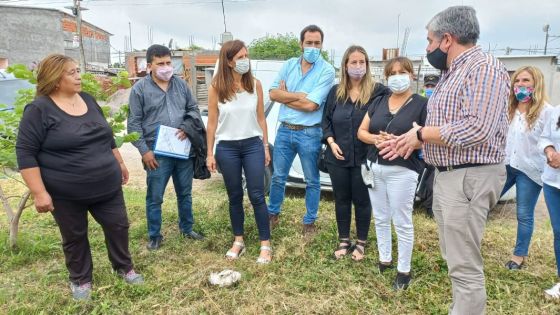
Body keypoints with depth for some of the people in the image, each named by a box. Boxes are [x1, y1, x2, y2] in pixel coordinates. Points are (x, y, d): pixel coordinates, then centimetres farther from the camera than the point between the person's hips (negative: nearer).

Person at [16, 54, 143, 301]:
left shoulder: (88, 100, 6)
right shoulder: (39, 109, -13)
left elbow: (106, 136, 16)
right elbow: (25, 152, -15)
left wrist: (120, 163, 19)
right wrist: (39, 192, -18)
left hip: (106, 186, 5)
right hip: (67, 193, -5)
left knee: (118, 226, 12)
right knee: (75, 237, 13)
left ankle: (124, 267, 34)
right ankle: (80, 279, 34)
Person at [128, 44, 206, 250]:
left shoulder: (181, 84, 8)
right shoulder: (139, 89, -3)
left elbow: (193, 109, 13)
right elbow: (134, 123, -4)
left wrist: (186, 128, -6)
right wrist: (144, 150, -12)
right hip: (157, 154, -4)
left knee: (185, 194, 17)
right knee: (154, 198, 6)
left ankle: (187, 229, 34)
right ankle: (154, 236, 24)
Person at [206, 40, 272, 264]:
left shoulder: (255, 85, 0)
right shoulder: (216, 88, -5)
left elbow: (261, 118, 6)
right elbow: (212, 123, 0)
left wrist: (266, 147, 6)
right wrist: (210, 153, 0)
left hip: (253, 145, 0)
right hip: (227, 148, 0)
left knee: (257, 196, 1)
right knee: (235, 197, 11)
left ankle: (265, 245, 11)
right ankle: (238, 241, 27)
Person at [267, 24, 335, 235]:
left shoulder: (327, 71, -9)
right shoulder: (289, 65, 5)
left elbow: (310, 105, -18)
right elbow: (273, 93, -4)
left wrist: (285, 96, -7)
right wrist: (298, 95, -14)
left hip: (309, 133, -3)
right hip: (284, 130, 4)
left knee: (312, 181, 11)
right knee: (278, 177, 15)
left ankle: (309, 221, 27)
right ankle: (273, 214, 34)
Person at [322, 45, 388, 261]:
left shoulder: (378, 91, -8)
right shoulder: (335, 92, 6)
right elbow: (326, 120, 10)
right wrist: (331, 141, -4)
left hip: (364, 159, -3)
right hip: (338, 158, 4)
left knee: (362, 201, 9)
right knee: (341, 200, 14)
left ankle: (361, 243, 28)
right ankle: (344, 241, 31)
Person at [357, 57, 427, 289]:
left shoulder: (422, 104, -4)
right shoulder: (378, 102, 11)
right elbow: (361, 132, 10)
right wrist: (375, 138, -11)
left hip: (402, 171, -5)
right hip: (375, 168, 5)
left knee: (402, 222, 2)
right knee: (381, 219, 14)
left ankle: (404, 271, 16)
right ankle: (384, 260, 31)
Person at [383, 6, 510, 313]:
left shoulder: (484, 67, -14)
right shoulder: (450, 74, 17)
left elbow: (477, 129, -26)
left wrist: (422, 134, -16)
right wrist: (410, 141, 10)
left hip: (469, 178, -10)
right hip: (445, 175, 10)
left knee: (465, 266, -2)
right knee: (454, 258, 19)